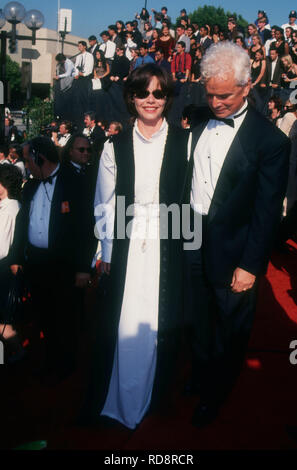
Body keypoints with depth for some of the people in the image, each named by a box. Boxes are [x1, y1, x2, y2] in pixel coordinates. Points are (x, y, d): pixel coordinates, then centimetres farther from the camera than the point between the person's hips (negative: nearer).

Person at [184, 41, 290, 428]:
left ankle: (214, 396, 39)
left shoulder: (270, 140, -14)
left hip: (233, 251, -4)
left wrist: (251, 265, -13)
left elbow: (268, 211, -13)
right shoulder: (199, 122, 3)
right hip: (193, 242, 4)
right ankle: (201, 379, 45)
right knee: (197, 323, 19)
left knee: (229, 332, 14)